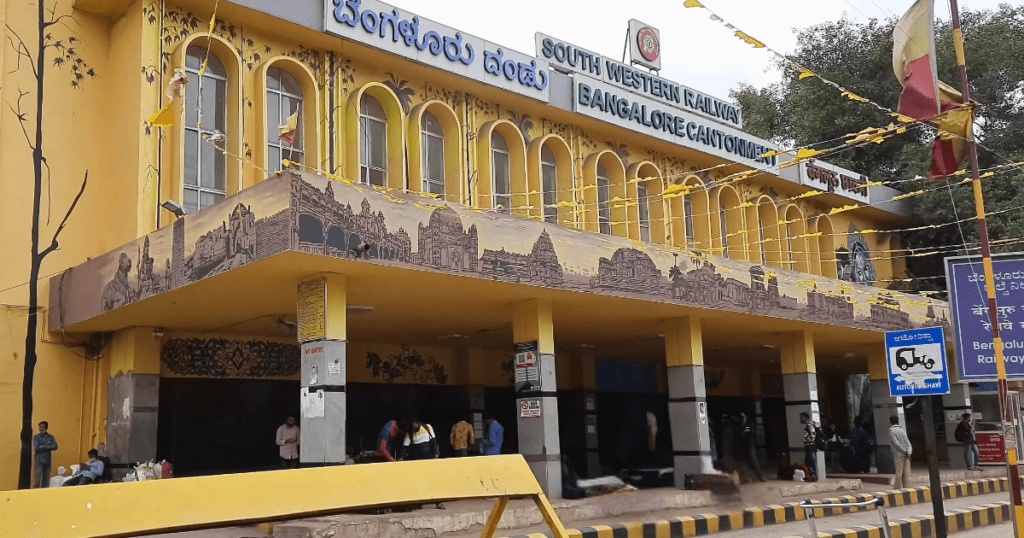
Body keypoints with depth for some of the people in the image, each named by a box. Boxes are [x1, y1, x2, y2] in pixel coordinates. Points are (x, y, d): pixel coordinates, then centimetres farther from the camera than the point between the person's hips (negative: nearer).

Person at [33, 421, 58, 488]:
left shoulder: (51, 437, 10)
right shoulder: (36, 437, 3)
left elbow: (55, 447, -3)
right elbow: (36, 448, -10)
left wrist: (43, 447, -9)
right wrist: (48, 447, -5)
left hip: (48, 461, 3)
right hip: (39, 462, -3)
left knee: (46, 482, 5)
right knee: (37, 481, -11)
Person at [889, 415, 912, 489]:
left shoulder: (891, 431, -5)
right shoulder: (902, 429, 14)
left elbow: (896, 443, -13)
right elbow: (907, 442, 4)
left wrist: (905, 451, -7)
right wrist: (909, 452, -6)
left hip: (898, 455, -5)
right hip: (906, 455, 5)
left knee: (899, 473, -3)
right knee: (906, 473, 4)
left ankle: (899, 489, -3)